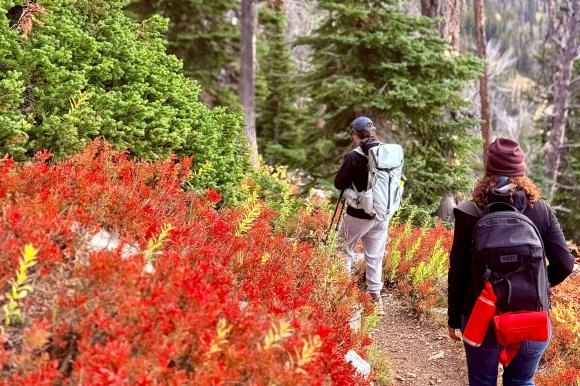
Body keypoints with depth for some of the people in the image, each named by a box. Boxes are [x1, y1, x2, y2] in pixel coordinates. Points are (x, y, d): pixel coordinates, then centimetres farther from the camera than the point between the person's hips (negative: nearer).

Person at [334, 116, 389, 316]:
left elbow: (339, 183, -11)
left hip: (358, 215, -4)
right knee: (375, 256, 11)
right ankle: (375, 296, 14)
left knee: (345, 251, 13)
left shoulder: (354, 157, -16)